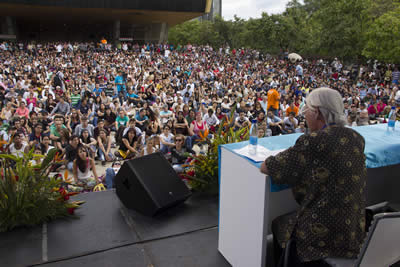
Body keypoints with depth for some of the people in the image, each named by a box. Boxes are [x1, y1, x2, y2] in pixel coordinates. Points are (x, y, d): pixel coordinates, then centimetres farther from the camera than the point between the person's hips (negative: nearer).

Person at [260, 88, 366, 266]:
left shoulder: (313, 141, -22)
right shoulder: (357, 138, -1)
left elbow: (265, 168, -15)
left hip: (325, 235, -6)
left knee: (278, 224, 22)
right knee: (290, 218, 29)